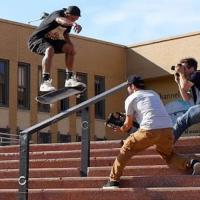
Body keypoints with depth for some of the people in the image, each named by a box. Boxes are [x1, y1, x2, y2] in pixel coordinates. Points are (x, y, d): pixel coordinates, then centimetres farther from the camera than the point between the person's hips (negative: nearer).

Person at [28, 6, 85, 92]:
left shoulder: (69, 23, 1)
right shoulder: (57, 14, -25)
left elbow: (66, 35, 16)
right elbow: (61, 20, -50)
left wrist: (71, 48, -2)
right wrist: (74, 24, -72)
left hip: (51, 40, 8)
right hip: (36, 39, -8)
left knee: (70, 48, -9)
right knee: (50, 50, -37)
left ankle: (69, 79, -4)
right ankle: (45, 83, -41)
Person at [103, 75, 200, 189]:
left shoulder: (130, 98, 13)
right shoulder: (154, 94, 28)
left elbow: (128, 125, 17)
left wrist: (121, 129, 38)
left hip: (149, 131, -5)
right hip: (168, 129, 5)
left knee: (126, 150, 15)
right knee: (168, 155, 27)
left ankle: (114, 181, 12)